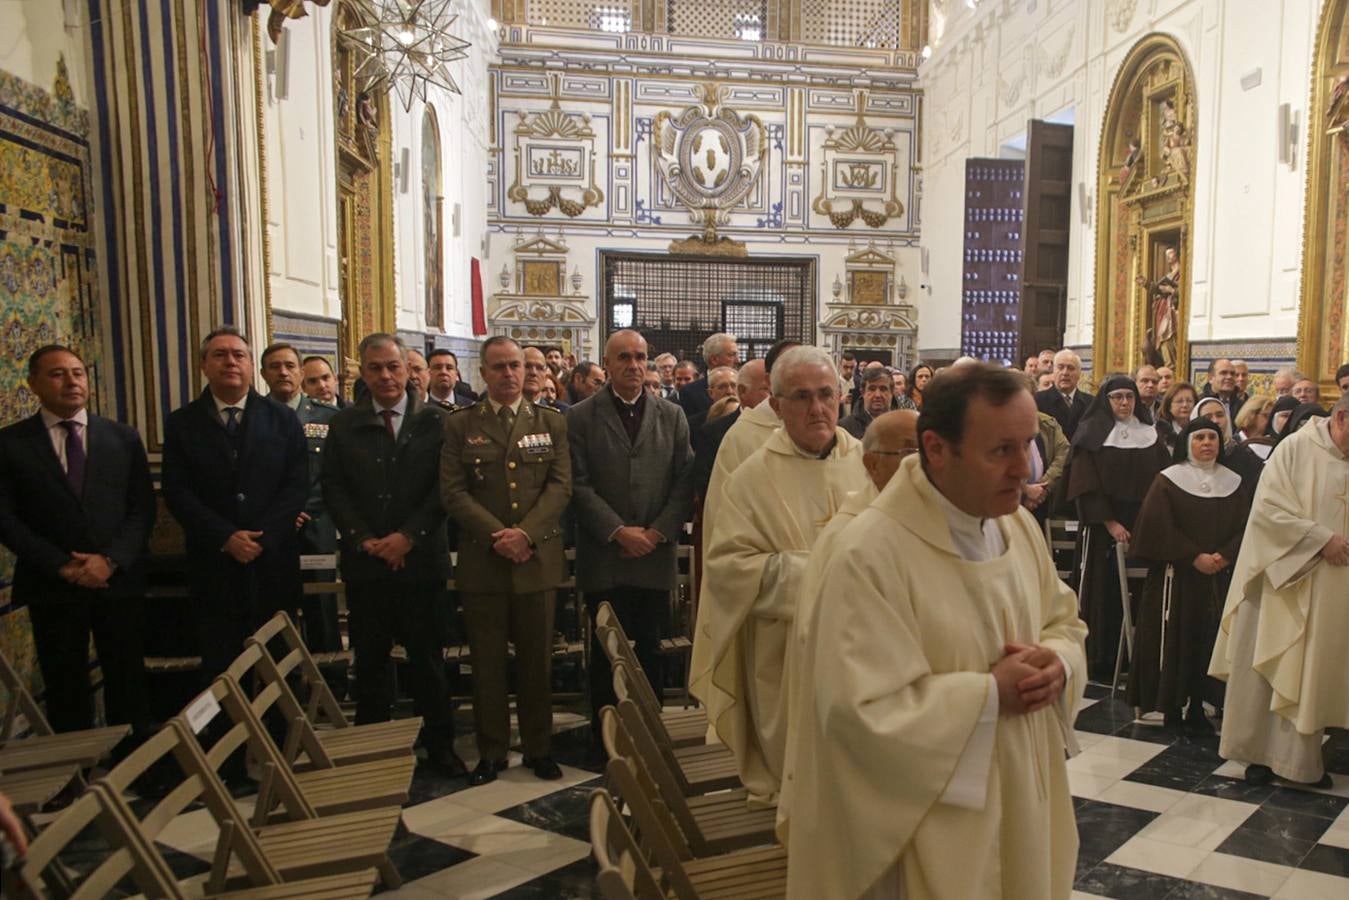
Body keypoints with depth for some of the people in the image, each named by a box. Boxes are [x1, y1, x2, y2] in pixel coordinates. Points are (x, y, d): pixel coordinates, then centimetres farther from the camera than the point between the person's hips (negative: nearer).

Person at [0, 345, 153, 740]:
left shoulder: (123, 437, 5)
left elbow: (142, 508, 2)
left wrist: (111, 560, -11)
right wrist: (61, 566, -11)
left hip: (119, 581, 1)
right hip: (52, 588, -1)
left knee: (127, 682, 9)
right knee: (66, 690, 9)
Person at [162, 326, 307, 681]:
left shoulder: (283, 419, 6)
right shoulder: (182, 423, 6)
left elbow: (297, 485, 0)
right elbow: (177, 492, -1)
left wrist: (262, 537, -11)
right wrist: (225, 538, -12)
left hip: (273, 562, 0)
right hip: (213, 565, 0)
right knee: (220, 670, 6)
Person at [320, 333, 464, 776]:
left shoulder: (435, 421, 1)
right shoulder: (344, 424, 8)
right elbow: (333, 488, 4)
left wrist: (409, 536, -13)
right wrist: (362, 539, -8)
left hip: (420, 557, -2)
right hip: (364, 559, 2)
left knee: (427, 656, 7)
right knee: (370, 657, 10)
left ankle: (439, 744, 18)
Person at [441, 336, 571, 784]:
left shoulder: (551, 422, 9)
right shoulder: (460, 424, 6)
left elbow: (560, 486, 0)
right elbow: (453, 491, -2)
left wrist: (525, 533, -14)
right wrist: (496, 537, -13)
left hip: (537, 558, 1)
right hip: (482, 559, 0)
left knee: (537, 660, 8)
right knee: (487, 662, 7)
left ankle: (539, 748, 22)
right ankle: (491, 751, 20)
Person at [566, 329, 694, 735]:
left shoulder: (672, 416, 8)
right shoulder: (581, 417, 1)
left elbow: (685, 481, 3)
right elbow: (578, 485, -5)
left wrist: (657, 533, -7)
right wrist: (619, 531, -13)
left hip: (655, 556, 2)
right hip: (604, 558, -2)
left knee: (649, 650, 10)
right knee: (607, 653, 6)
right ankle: (605, 741, 19)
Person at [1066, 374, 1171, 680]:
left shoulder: (1150, 435, 10)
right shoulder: (1092, 434, 0)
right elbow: (1086, 485, -6)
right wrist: (1110, 523, -13)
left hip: (1143, 527, 3)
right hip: (1103, 526, -3)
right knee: (1104, 591, 0)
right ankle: (1100, 661, 9)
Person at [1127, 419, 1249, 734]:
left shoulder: (1233, 482, 10)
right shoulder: (1168, 480, -2)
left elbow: (1245, 528, 4)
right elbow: (1158, 527, -10)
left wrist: (1224, 556, -13)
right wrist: (1194, 557, -15)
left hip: (1219, 577, 4)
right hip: (1176, 575, -3)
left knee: (1210, 639, 4)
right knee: (1174, 639, -1)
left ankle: (1197, 706, 14)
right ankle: (1171, 706, 9)